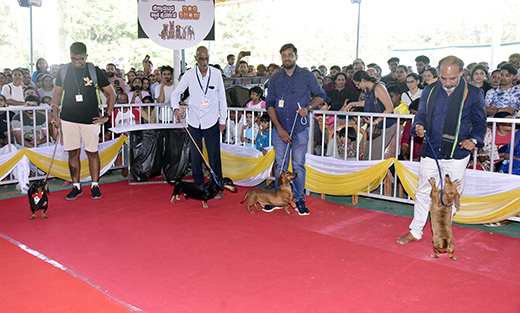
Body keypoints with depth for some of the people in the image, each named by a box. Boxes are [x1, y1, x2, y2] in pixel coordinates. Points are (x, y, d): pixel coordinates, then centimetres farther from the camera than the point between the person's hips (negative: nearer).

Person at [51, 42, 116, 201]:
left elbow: (111, 93, 4)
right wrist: (55, 114, 6)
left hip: (91, 120, -2)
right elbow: (57, 93, 16)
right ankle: (76, 186, 15)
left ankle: (95, 186, 14)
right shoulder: (63, 71, 5)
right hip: (68, 119, 2)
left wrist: (106, 116, 0)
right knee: (73, 152, 5)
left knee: (92, 152, 3)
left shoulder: (94, 71, -1)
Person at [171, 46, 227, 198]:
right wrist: (176, 108, -13)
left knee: (214, 157, 1)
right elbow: (176, 93, 6)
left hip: (212, 122, -1)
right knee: (195, 157, 8)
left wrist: (223, 119, 5)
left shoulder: (216, 73, -3)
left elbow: (222, 97, 4)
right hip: (194, 122, 1)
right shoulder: (189, 74, -3)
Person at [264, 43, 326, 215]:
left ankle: (299, 200, 13)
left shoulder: (307, 76, 0)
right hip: (280, 128, 2)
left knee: (299, 165, 2)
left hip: (300, 129, -2)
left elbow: (321, 95, 10)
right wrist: (279, 128, -6)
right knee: (280, 165, 7)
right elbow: (269, 104, 5)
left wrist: (308, 107, -10)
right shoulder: (275, 78, 5)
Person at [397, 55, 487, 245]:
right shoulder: (430, 91, 5)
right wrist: (419, 126, -9)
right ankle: (415, 231, 22)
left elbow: (480, 122, 6)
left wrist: (474, 139, -13)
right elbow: (421, 114, 13)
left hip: (457, 155, -2)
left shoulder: (474, 94, -2)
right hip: (431, 151, 2)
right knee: (423, 192, 9)